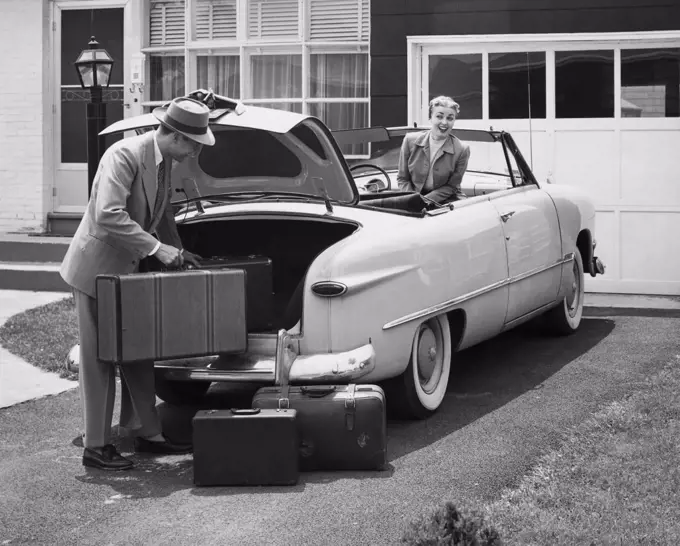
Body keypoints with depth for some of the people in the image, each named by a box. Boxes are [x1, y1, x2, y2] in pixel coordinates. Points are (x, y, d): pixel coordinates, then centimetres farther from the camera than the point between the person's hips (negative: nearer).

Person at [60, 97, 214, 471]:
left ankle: (146, 433, 24)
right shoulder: (125, 155, -24)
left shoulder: (164, 160, 3)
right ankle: (95, 447, 6)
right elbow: (108, 215, -33)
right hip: (98, 268, -8)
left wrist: (178, 252, 6)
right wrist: (158, 249, -31)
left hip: (128, 269, 9)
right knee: (99, 359, -2)